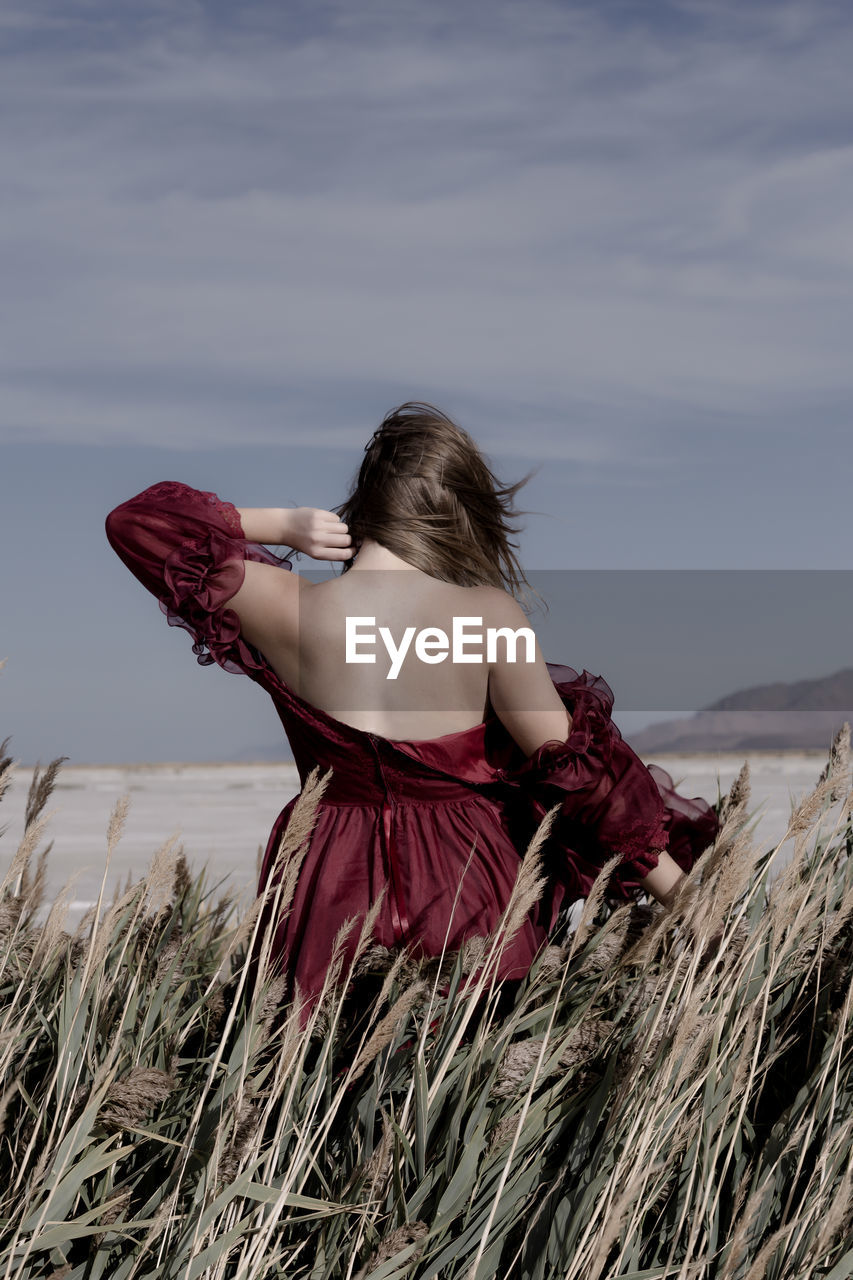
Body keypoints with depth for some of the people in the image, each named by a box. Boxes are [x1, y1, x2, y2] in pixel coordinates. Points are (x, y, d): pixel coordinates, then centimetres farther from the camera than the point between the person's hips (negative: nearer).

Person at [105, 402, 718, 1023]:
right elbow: (573, 764, -12)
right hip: (472, 902, -4)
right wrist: (678, 889, -2)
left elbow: (136, 521, -1)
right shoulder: (490, 614, -17)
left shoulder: (291, 610, -13)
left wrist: (283, 524, -4)